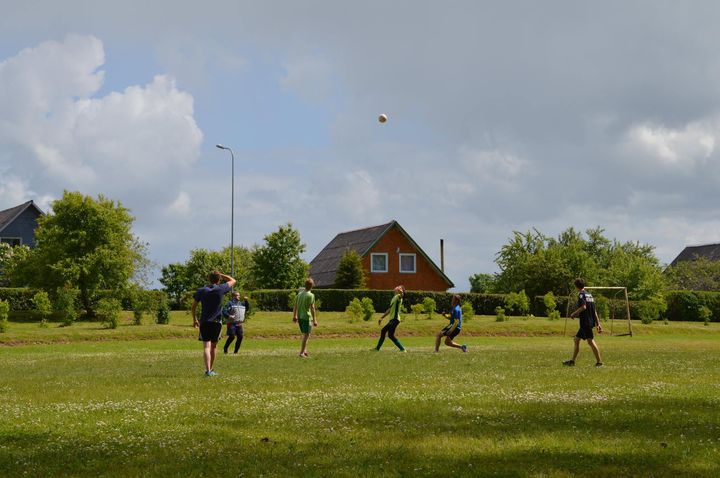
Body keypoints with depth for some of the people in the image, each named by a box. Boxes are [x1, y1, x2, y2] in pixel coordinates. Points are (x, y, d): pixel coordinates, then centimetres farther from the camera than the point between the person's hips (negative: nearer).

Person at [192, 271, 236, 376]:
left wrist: (194, 320, 21)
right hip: (216, 322, 0)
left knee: (206, 347, -6)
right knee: (213, 347, 15)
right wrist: (221, 275, 13)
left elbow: (193, 307, 8)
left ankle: (208, 370, -21)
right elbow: (232, 281, 12)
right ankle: (210, 369, 25)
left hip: (204, 322, 0)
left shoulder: (201, 291, 1)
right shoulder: (221, 289, -4)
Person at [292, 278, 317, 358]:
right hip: (307, 317, -7)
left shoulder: (299, 294, 8)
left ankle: (304, 350, 21)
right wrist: (315, 320, -12)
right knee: (306, 335, -1)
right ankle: (302, 353, -3)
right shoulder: (311, 295, -12)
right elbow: (312, 308, -14)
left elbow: (295, 306, 13)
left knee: (305, 334, 19)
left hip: (299, 317, 7)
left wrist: (294, 316, 24)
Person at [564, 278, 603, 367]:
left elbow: (583, 307, -21)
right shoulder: (589, 294, 17)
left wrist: (574, 314, -7)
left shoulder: (581, 294, -7)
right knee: (576, 339, 12)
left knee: (590, 341, -8)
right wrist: (598, 323, 17)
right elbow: (594, 310, 17)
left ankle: (599, 362, -10)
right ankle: (572, 361, 13)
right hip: (591, 321, 9)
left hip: (585, 322, -9)